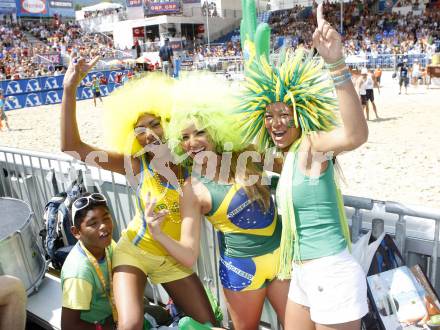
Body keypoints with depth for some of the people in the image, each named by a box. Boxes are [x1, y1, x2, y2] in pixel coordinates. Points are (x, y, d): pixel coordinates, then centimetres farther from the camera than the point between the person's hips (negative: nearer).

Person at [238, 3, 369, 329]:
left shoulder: (312, 145, -15)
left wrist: (335, 62, -48)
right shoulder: (289, 154, 8)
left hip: (332, 276, -8)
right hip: (304, 277, 9)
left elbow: (355, 135, -39)